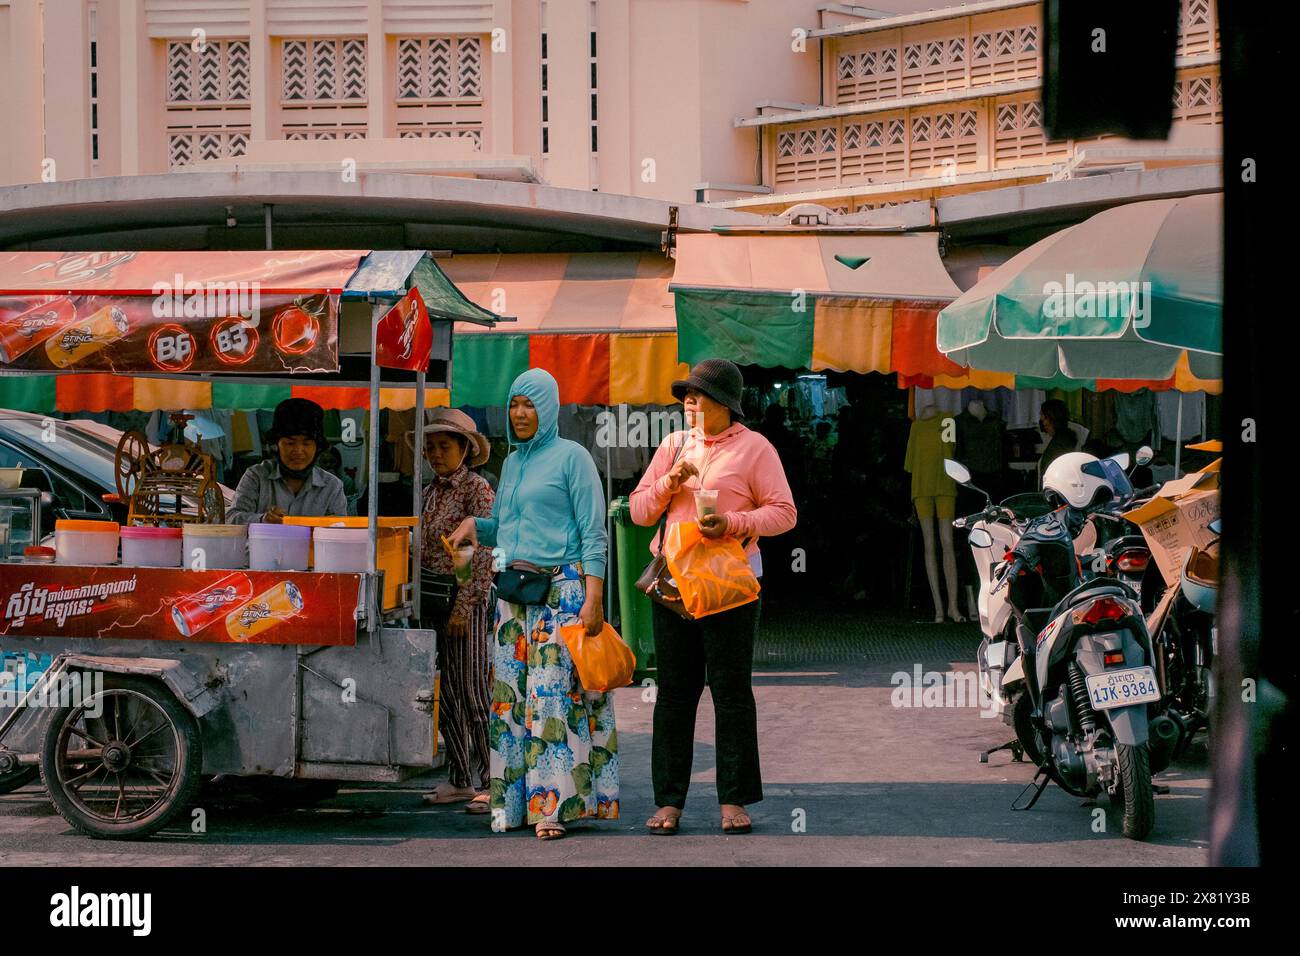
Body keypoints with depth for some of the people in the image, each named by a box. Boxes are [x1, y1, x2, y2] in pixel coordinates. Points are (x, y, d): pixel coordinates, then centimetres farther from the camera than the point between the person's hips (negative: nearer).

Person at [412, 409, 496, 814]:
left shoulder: (477, 489, -7)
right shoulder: (429, 492, 14)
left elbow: (483, 553, -12)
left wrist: (464, 606, -17)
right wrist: (417, 599, 13)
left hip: (465, 596, -7)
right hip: (430, 597, 7)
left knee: (473, 692, -8)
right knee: (445, 692, 8)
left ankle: (488, 783, -6)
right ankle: (459, 778, 14)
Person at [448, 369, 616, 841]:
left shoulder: (571, 457, -2)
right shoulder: (512, 463, 18)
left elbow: (593, 534, -6)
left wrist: (593, 598, -15)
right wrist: (475, 524, 4)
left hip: (561, 589, -7)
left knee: (553, 692, -13)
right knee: (510, 693, 2)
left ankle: (553, 803, -14)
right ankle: (513, 801, 4)